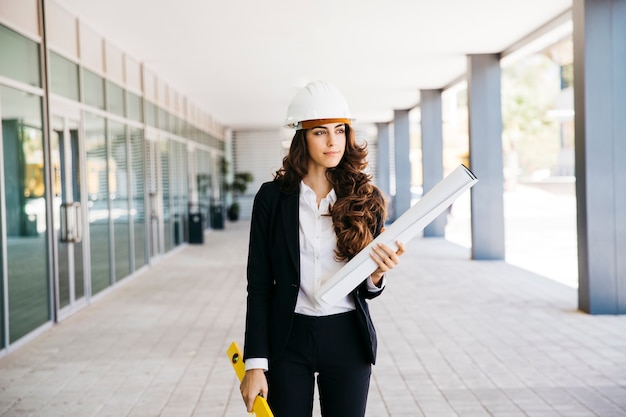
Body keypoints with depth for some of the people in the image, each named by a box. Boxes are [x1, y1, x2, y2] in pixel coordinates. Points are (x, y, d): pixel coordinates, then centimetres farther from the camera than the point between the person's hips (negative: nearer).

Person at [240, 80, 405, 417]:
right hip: (289, 339, -1)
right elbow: (259, 286, -3)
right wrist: (255, 364, -7)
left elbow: (366, 289, 4)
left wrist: (377, 272, -19)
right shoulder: (273, 197, -4)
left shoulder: (366, 200, 0)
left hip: (347, 340, 1)